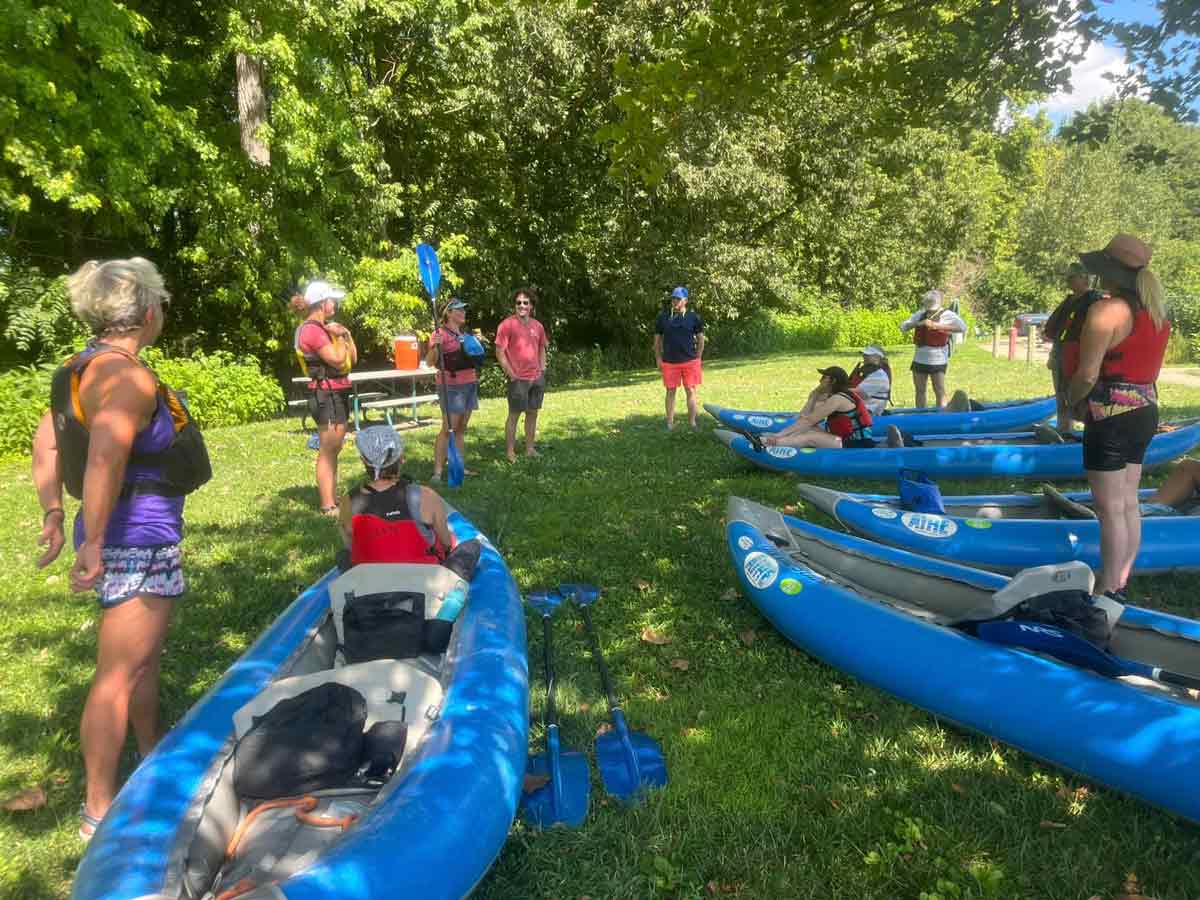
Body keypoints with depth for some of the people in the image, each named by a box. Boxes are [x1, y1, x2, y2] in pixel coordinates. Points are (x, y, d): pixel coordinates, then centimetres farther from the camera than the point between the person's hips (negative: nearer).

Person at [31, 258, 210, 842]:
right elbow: (104, 459, -32)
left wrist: (53, 515, 19)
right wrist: (93, 544, -29)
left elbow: (45, 442, 17)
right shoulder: (127, 376, -20)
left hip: (138, 536, 10)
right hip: (138, 540, -10)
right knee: (119, 674, -1)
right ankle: (100, 810, 11)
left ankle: (152, 760, 41)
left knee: (145, 658, 23)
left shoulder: (82, 369, 11)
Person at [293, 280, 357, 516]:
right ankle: (327, 506, -5)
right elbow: (337, 360, -20)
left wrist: (346, 334, 3)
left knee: (333, 450, 12)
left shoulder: (324, 328, 16)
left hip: (337, 393, 10)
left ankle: (329, 500, 18)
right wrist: (339, 336, -7)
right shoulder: (312, 330, -14)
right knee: (327, 452, -8)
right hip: (326, 394, -10)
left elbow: (353, 359, 14)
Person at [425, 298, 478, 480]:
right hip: (452, 386, -8)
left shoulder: (465, 333, 14)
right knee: (448, 429, -11)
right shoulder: (441, 333, -10)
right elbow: (429, 362, -15)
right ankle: (437, 472, -8)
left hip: (470, 384, 8)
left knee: (461, 429, 11)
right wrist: (434, 347, -33)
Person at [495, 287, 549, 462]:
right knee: (514, 415, 0)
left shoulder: (537, 326, 9)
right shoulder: (507, 324, -9)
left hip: (537, 378, 6)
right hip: (519, 379, -6)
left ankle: (530, 449, 23)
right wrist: (511, 374, -12)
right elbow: (499, 352, -10)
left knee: (532, 413, 12)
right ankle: (510, 452, 8)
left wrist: (542, 370, 10)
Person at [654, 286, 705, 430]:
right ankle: (670, 424, 14)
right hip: (669, 362, 1)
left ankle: (692, 423, 11)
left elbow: (700, 339, 7)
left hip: (690, 361, -1)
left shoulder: (693, 317, 2)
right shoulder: (663, 317, 4)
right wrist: (658, 359, 4)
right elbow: (657, 340, 10)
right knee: (670, 392, 6)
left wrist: (697, 359, 2)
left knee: (691, 391, 2)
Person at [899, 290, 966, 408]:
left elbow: (963, 327, -21)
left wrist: (938, 325, -26)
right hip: (919, 359, 5)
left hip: (937, 361, -5)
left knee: (940, 392, -4)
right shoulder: (920, 314, 7)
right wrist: (918, 323, -15)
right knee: (919, 391, 11)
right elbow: (903, 327, 4)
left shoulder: (947, 315, -6)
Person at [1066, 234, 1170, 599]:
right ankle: (1121, 582, 23)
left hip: (1111, 417, -9)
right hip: (1144, 413, 9)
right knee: (1129, 504, 14)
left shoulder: (1105, 310, -16)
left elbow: (1087, 375, -19)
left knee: (1110, 508, -2)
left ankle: (1108, 590, 5)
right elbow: (1145, 365, 13)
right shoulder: (1157, 312, 11)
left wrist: (1073, 402, 1)